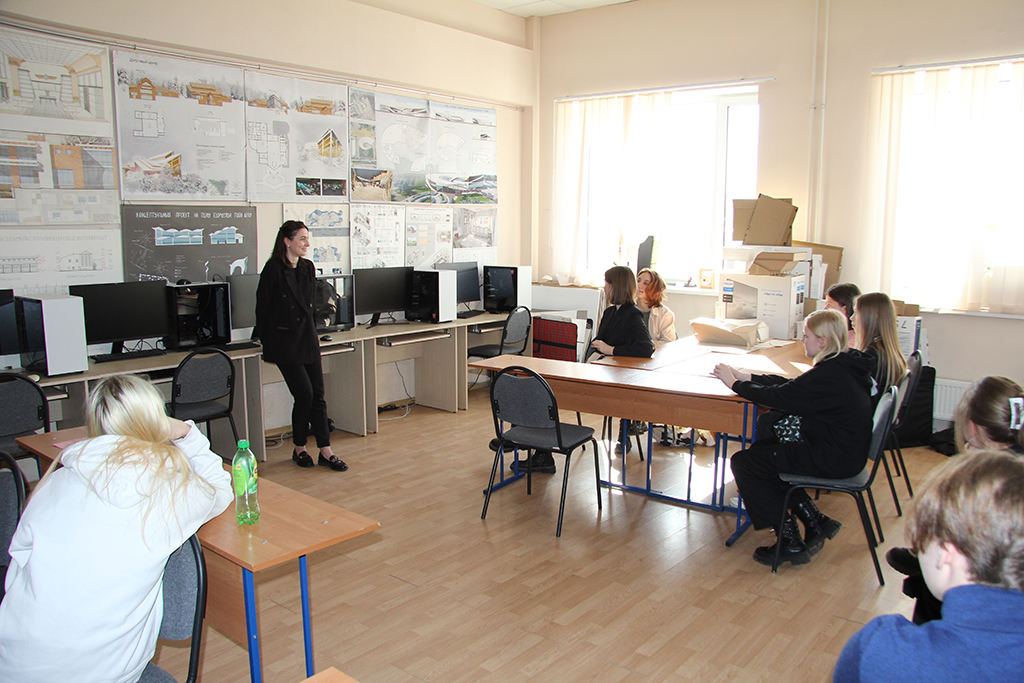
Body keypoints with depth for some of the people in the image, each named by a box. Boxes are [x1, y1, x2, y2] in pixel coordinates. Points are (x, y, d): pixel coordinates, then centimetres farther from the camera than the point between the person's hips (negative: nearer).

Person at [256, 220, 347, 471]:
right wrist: (267, 345, -1)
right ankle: (299, 449, 13)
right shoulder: (273, 269, -10)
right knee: (304, 395, -7)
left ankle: (325, 451, 8)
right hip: (284, 341, -6)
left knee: (317, 395, 3)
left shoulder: (307, 267, 10)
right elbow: (262, 308, -5)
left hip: (308, 338, 6)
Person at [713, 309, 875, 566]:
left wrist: (734, 383, -4)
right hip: (846, 450, 10)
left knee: (744, 463, -6)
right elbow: (791, 386, 14)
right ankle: (815, 523, 17)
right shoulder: (844, 366, 7)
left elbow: (776, 396, -19)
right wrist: (746, 376, 12)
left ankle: (790, 542, 1)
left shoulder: (827, 375, -23)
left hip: (834, 459, -10)